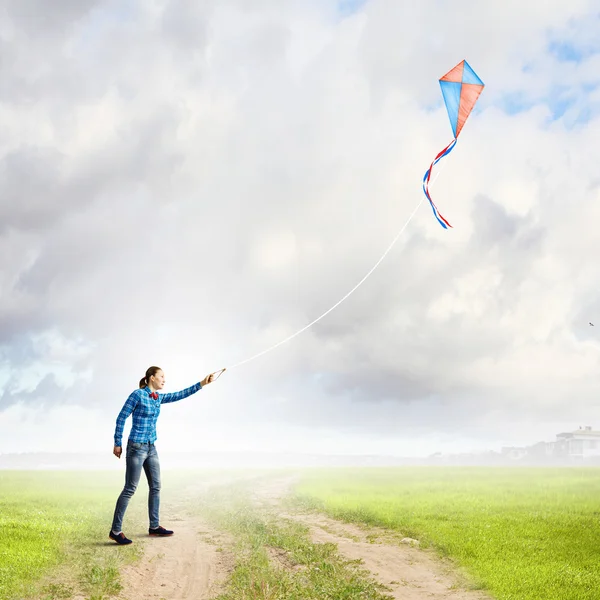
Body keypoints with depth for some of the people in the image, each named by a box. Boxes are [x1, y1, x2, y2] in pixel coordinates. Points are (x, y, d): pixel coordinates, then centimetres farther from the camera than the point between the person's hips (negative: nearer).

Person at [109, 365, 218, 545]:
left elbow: (180, 395, 11)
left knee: (156, 486, 9)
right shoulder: (137, 394, -12)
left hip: (151, 448, 9)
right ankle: (115, 530, -3)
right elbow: (121, 417, -10)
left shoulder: (158, 397, 11)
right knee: (130, 489, -8)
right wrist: (117, 444, -11)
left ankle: (154, 526, 18)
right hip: (136, 447, -8)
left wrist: (202, 383, 6)